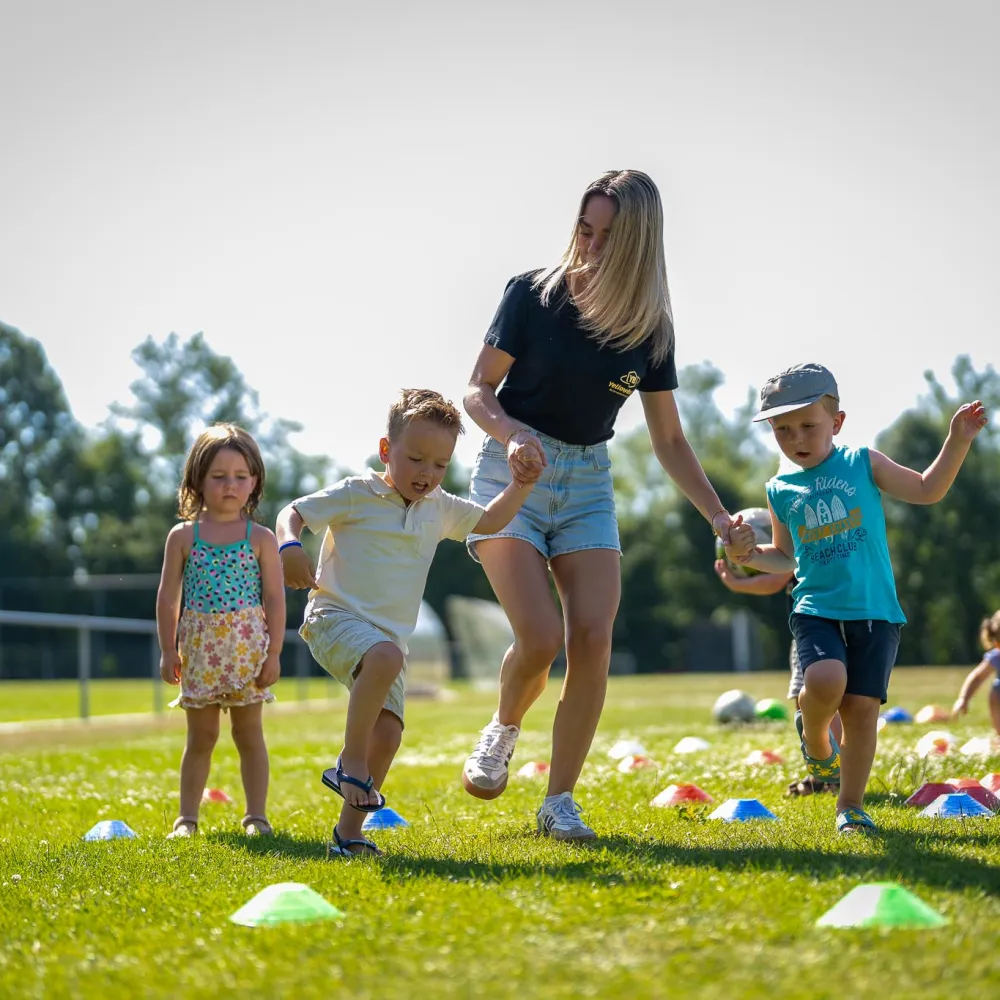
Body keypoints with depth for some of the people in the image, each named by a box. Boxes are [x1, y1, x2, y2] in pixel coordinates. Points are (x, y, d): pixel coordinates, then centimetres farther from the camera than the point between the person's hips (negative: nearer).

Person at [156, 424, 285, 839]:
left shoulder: (261, 538, -1)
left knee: (249, 734, 5)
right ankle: (187, 817, 15)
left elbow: (274, 598, -2)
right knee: (200, 738, 8)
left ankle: (256, 816, 10)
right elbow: (168, 597, 4)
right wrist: (168, 652, 1)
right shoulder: (183, 536, 1)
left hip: (247, 649, -1)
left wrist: (273, 653, -6)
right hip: (199, 650, 1)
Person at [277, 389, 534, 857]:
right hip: (335, 618, -6)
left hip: (389, 637, 6)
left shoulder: (439, 508, 15)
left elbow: (490, 521, 27)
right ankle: (350, 762, -25)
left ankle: (348, 831, 8)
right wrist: (290, 546, -26)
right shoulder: (356, 494, -3)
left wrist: (522, 483, 12)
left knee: (388, 734, -6)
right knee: (385, 656, -38)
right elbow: (293, 512, -4)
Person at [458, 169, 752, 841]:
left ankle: (559, 803, 1)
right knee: (540, 638, -19)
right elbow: (478, 390, -4)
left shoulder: (651, 330, 0)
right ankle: (503, 732, 15)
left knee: (593, 642, -12)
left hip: (588, 483, 3)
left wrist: (718, 516, -2)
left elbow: (669, 439, 7)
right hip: (514, 475, -3)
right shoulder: (533, 295, -9)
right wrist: (511, 433, -26)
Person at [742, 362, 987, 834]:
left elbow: (927, 490, 9)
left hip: (874, 612, 0)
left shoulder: (863, 463, 5)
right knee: (825, 681, -27)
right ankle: (814, 734, 7)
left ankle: (851, 805, 10)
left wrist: (958, 440, -1)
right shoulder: (781, 490, 10)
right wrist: (751, 555, 2)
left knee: (861, 706, -6)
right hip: (816, 609, 0)